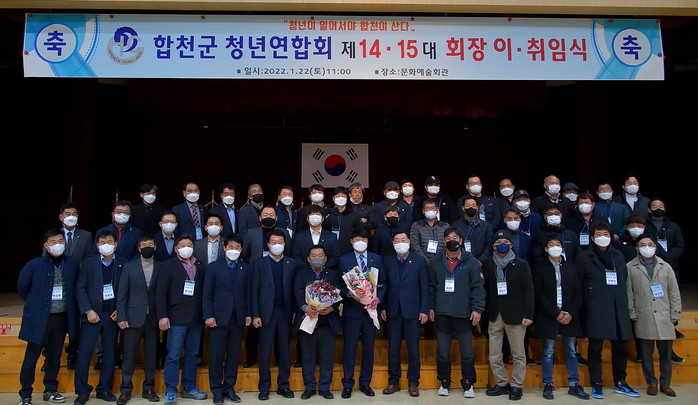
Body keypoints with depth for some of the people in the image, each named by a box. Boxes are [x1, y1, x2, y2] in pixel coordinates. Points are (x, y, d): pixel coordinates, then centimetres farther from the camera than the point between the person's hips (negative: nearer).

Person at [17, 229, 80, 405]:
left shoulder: (73, 264, -2)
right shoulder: (34, 264, -8)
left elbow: (77, 288, 9)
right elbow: (22, 287, 3)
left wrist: (70, 307, 5)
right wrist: (36, 304, 8)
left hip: (62, 318, 2)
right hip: (39, 318, -2)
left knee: (55, 357, 14)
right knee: (31, 357, 6)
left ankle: (50, 390, 28)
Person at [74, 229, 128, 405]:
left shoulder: (124, 263, 2)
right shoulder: (88, 263, 2)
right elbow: (80, 289, 0)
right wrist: (88, 311, -9)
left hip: (112, 315, 1)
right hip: (92, 314, -1)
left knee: (110, 355, 6)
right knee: (84, 354, -1)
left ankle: (104, 389, 20)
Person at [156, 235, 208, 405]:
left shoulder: (200, 266, 12)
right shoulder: (168, 266, 2)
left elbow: (204, 290, 9)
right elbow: (160, 292, -3)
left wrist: (205, 314, 3)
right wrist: (162, 316, -10)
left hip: (196, 319, 4)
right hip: (177, 318, -4)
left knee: (192, 354, 10)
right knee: (173, 356, -1)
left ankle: (189, 388, 21)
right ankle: (170, 391, 11)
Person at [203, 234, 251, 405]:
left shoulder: (245, 268, 9)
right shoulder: (213, 267, 2)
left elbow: (247, 293, 9)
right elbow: (206, 294, -1)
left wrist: (248, 314, 3)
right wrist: (208, 316, -8)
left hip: (238, 318, 3)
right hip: (218, 318, -2)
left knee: (234, 355, 8)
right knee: (216, 355, 3)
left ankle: (229, 387, 20)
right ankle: (217, 390, 15)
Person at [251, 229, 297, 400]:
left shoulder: (292, 263, 6)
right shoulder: (259, 263, 3)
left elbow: (294, 288, 4)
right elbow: (254, 290, 0)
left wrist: (294, 312, -3)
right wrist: (255, 315, -5)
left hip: (285, 312, 1)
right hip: (266, 312, -1)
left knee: (284, 350, 8)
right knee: (265, 351, 5)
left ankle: (283, 385, 19)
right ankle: (264, 387, 15)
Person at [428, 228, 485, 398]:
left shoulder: (471, 261, 1)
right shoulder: (435, 261, 7)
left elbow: (478, 287, -1)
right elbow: (431, 286, 8)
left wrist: (477, 308, -8)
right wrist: (431, 307, 2)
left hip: (464, 314, -1)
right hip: (441, 314, 2)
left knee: (467, 353, 4)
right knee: (442, 352, 9)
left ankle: (468, 384, 21)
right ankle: (444, 383, 25)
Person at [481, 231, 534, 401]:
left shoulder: (521, 264, 1)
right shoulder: (487, 264, 7)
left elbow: (528, 291, -1)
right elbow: (485, 288, 7)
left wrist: (528, 314, -7)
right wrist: (485, 311, -1)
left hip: (515, 315, -2)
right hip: (495, 316, 2)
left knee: (518, 355, 4)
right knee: (494, 355, 7)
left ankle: (517, 386, 18)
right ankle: (502, 383, 22)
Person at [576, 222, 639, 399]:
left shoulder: (619, 257, 16)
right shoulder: (584, 258, 2)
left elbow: (624, 281, 19)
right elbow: (579, 285, 2)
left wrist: (623, 302, 12)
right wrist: (589, 299, -2)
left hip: (619, 310, 4)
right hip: (596, 311, -4)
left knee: (621, 348, 9)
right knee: (595, 349, 2)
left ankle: (620, 383, 25)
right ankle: (596, 385, 12)